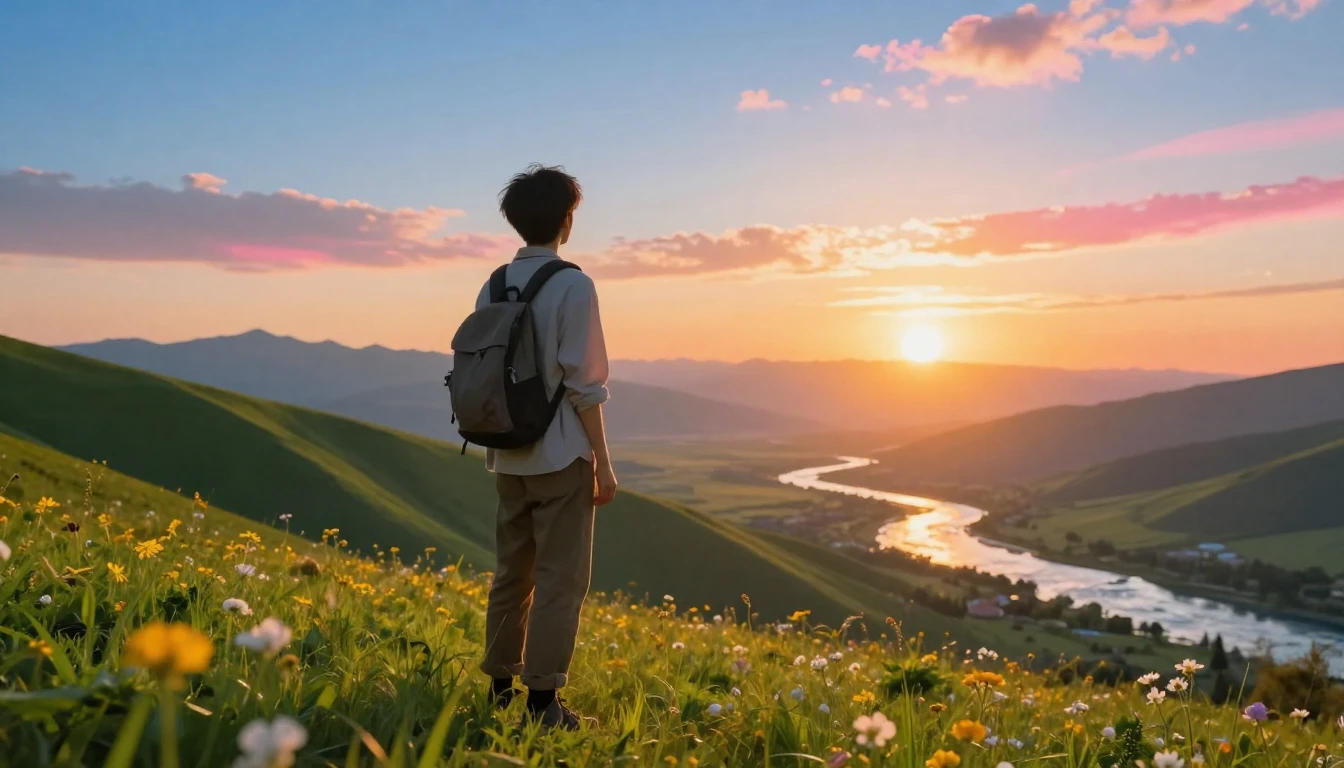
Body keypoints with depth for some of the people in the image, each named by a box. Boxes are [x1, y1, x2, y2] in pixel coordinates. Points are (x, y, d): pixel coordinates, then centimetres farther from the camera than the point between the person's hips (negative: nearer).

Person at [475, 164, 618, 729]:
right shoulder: (572, 286, -12)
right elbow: (583, 384, -14)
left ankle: (499, 689, 23)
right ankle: (542, 699, 4)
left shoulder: (494, 287, 6)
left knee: (511, 573, 15)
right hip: (561, 456, -6)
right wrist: (604, 463, -8)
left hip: (508, 455, 6)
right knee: (560, 578, 1)